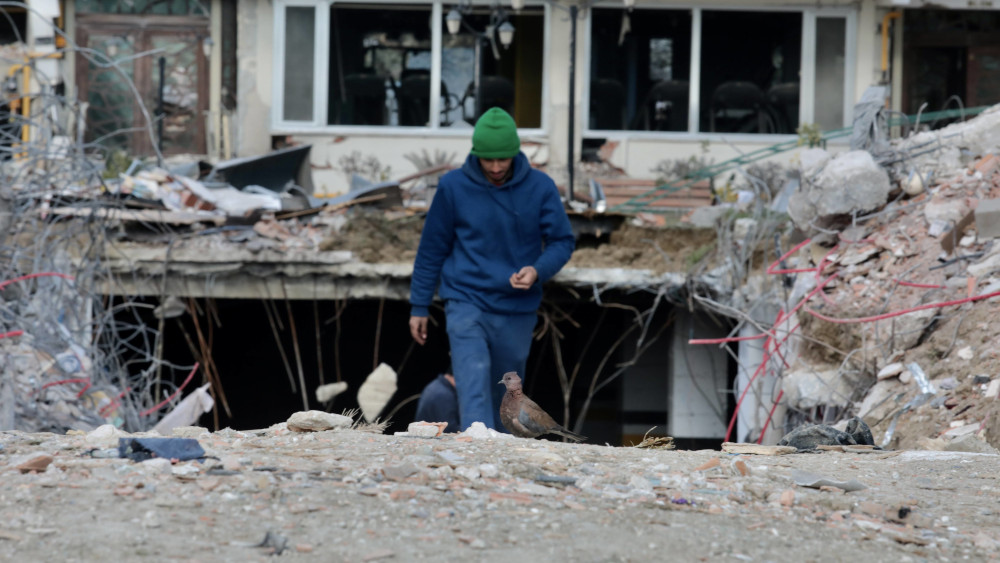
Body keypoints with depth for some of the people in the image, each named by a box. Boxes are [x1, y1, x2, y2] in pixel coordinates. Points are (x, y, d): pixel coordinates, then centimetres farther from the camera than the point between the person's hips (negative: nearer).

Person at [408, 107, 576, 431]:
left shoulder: (540, 187, -3)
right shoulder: (454, 186, -3)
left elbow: (562, 242, 3)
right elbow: (432, 248, 5)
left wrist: (537, 271, -19)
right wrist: (419, 306, 7)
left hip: (518, 312, 2)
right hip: (466, 304, -2)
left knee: (505, 395, 14)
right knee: (474, 391, -22)